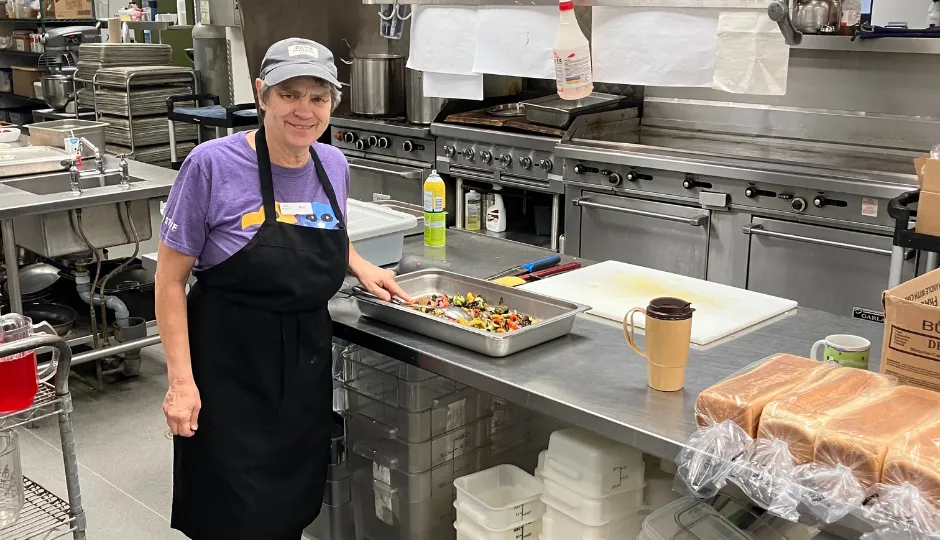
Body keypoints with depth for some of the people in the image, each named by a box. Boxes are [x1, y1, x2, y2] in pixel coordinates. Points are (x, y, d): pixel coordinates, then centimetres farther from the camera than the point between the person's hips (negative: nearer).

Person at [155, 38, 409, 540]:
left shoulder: (333, 164, 1)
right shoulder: (212, 164, -15)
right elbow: (170, 279, -10)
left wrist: (360, 266, 5)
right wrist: (181, 380, -14)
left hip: (307, 364, 5)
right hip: (230, 368, -5)